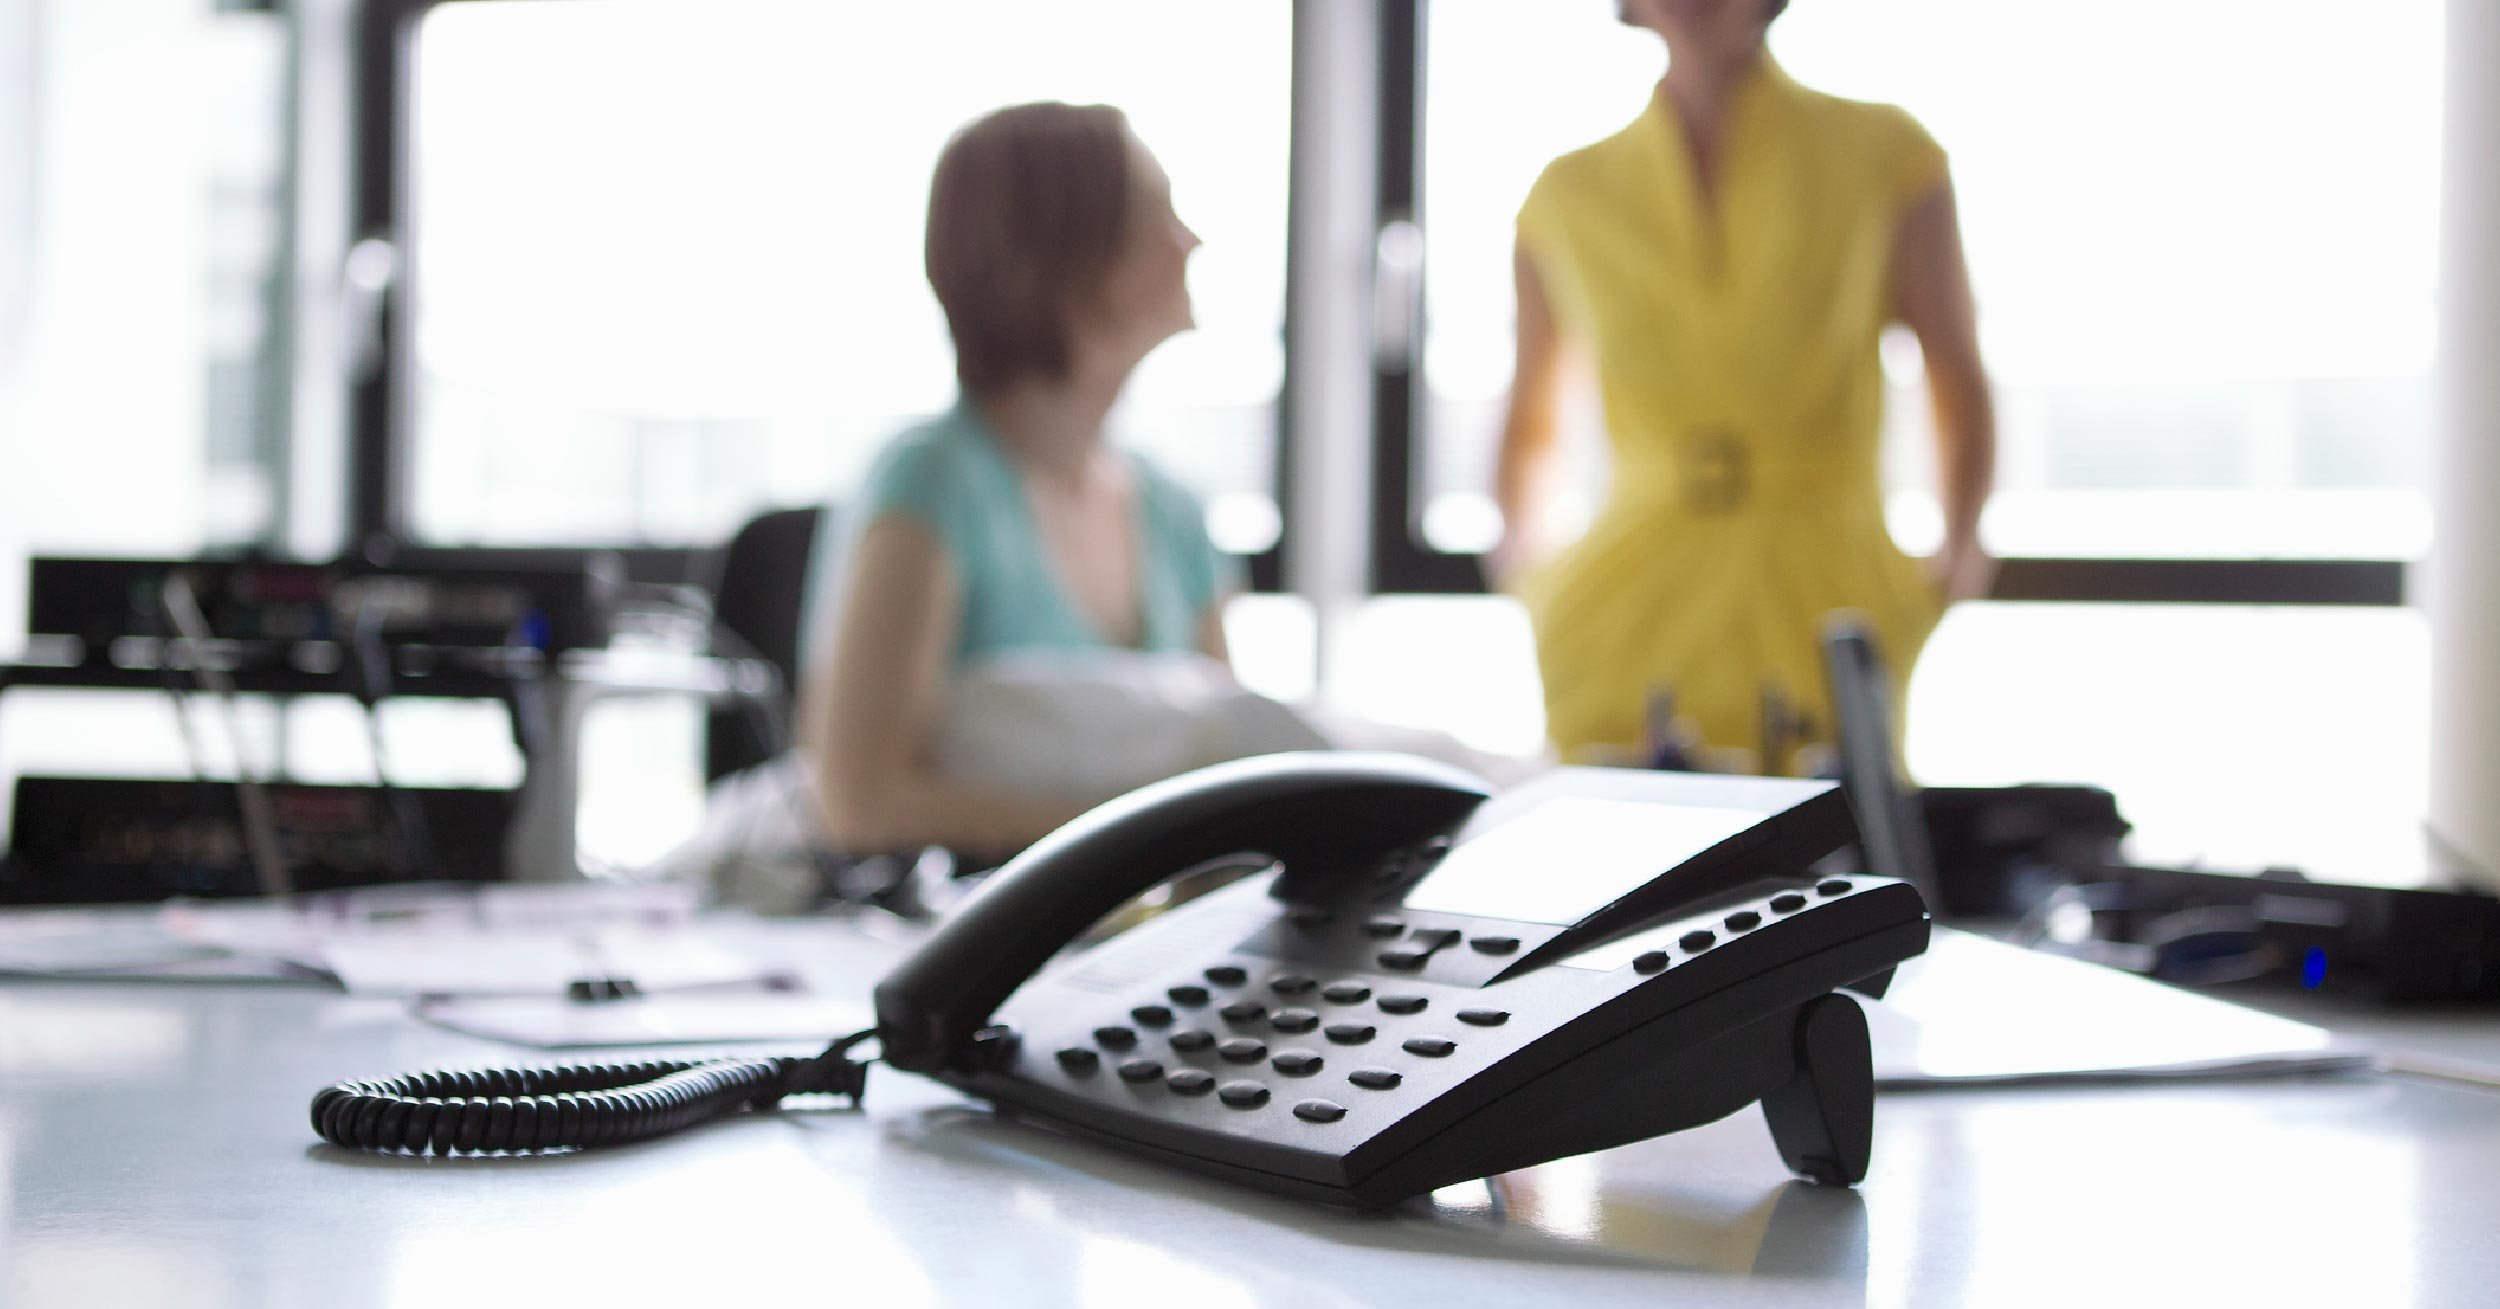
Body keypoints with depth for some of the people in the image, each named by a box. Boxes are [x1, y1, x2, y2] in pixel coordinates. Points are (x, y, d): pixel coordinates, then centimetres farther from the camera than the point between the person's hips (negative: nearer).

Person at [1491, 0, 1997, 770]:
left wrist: (1961, 547, -4)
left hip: (1822, 614, -1)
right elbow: (1529, 417, 23)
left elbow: (1960, 381, 10)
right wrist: (1521, 550, 7)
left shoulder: (1883, 157, 7)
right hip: (1629, 619, 1)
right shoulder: (1569, 199, 12)